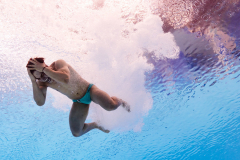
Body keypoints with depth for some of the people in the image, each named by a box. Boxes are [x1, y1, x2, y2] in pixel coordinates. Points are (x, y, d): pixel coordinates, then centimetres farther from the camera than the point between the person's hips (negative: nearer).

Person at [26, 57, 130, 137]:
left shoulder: (58, 64, -22)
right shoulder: (42, 83, -9)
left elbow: (65, 79, -43)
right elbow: (40, 102, -23)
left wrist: (44, 69, -40)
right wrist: (33, 81, -29)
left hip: (88, 90, -5)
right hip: (79, 102, 5)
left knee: (111, 106, -30)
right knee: (76, 133, 0)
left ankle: (120, 101, 10)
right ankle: (96, 125, 31)